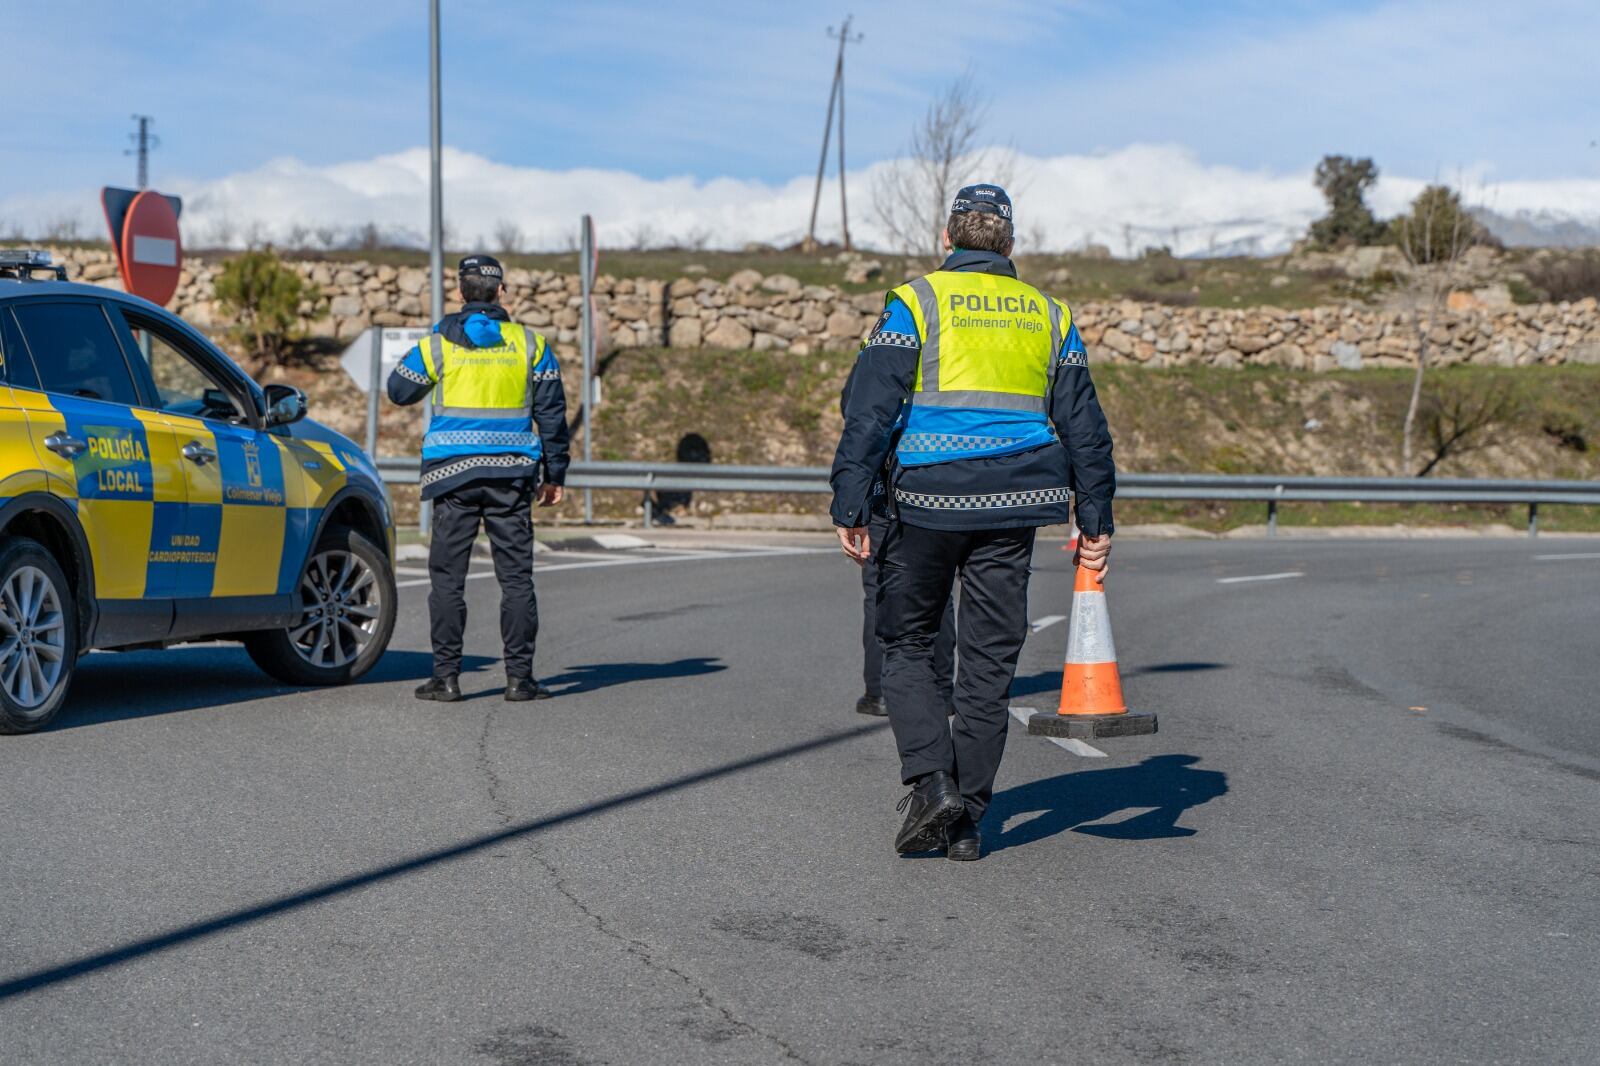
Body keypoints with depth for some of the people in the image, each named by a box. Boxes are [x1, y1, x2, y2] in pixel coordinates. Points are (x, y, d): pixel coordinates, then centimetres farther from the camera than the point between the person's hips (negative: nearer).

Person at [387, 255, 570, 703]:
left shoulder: (438, 343, 0)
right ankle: (519, 677, 3)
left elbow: (399, 391, 13)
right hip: (512, 475, 1)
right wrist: (554, 473, 12)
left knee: (447, 577, 5)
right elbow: (551, 413, 5)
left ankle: (446, 676, 3)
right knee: (516, 577, 5)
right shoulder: (529, 344, 3)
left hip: (453, 473, -1)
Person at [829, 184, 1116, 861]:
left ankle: (931, 781, -6)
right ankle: (968, 818, 11)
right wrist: (1096, 522, 17)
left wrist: (850, 507, -7)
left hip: (927, 500, -3)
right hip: (1012, 507, 3)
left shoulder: (915, 302, 0)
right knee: (990, 659, 8)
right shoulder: (1048, 315, 12)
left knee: (906, 644, 11)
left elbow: (869, 410, -7)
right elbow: (1083, 426, 13)